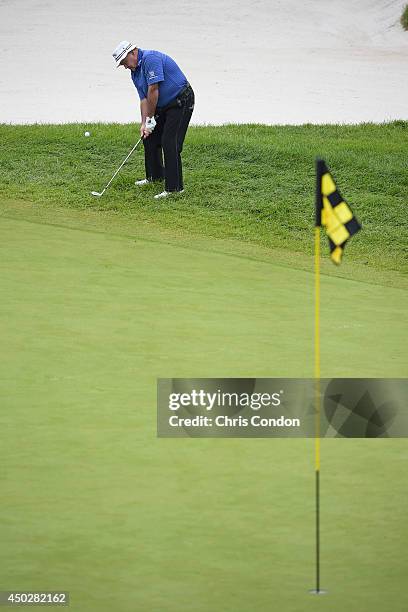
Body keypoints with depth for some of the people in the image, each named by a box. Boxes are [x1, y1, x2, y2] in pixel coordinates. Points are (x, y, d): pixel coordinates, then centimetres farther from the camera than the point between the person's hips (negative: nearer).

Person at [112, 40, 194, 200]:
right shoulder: (135, 72, 9)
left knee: (169, 143, -15)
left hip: (181, 101, -10)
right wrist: (144, 123, -8)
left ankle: (174, 187, -15)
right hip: (164, 105, 10)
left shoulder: (151, 59, -22)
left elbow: (153, 90, -25)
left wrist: (151, 119, -19)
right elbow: (144, 99, 6)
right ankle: (155, 175, 32)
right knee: (149, 138, 15)